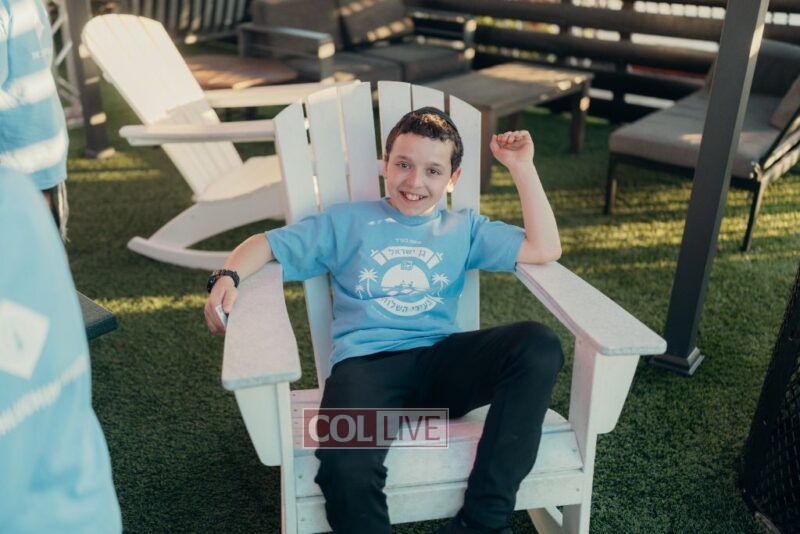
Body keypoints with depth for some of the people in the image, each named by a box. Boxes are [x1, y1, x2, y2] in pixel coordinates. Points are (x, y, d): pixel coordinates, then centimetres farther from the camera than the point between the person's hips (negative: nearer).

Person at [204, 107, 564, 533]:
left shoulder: (464, 228, 22)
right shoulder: (346, 222, 19)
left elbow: (545, 249, 13)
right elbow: (268, 244, 17)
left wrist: (522, 167, 11)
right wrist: (228, 277, -4)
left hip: (440, 361, 3)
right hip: (365, 365, -2)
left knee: (539, 345, -27)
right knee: (346, 467, -36)